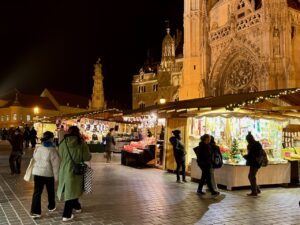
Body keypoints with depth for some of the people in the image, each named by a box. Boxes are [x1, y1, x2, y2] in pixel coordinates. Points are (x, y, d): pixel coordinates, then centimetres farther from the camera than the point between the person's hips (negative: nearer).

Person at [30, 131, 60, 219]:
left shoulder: (37, 149, 3)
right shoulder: (52, 150, -16)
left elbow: (35, 161, 14)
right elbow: (55, 165, -14)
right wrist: (56, 176, -7)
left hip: (37, 173, 4)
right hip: (48, 174, -4)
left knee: (37, 192, 3)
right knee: (50, 191, 17)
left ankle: (35, 211, -2)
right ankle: (51, 206, 34)